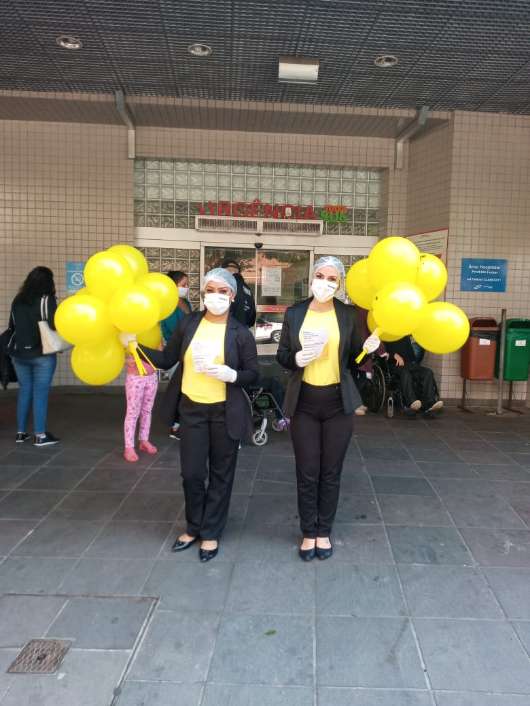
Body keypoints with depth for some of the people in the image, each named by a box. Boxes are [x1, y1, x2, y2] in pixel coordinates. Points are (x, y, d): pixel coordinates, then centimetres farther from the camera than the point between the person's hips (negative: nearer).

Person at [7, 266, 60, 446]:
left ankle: (21, 432, 18)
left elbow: (12, 326, 14)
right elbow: (53, 325, -16)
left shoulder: (18, 300, 8)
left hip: (19, 353, 6)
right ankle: (40, 435, 3)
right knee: (40, 392, -1)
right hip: (41, 354, -5)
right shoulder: (46, 299, -10)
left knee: (24, 390, 13)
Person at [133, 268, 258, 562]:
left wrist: (232, 375, -23)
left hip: (225, 412, -2)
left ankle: (211, 533, 27)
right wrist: (135, 345, -6)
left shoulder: (241, 333, -6)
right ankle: (194, 527, 32)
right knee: (191, 472, 8)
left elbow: (253, 375, -4)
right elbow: (167, 359, 3)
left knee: (220, 474, 10)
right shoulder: (188, 323, 1)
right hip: (191, 409, 2)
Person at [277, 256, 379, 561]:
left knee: (331, 473, 10)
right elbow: (282, 356, 4)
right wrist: (297, 358, -16)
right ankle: (309, 533, 25)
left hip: (338, 402, 0)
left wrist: (369, 349, -16)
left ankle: (324, 532, 28)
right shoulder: (294, 313, 1)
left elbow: (354, 359, 4)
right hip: (304, 402, 0)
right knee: (307, 473, 7)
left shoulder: (349, 314, 0)